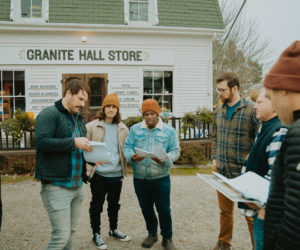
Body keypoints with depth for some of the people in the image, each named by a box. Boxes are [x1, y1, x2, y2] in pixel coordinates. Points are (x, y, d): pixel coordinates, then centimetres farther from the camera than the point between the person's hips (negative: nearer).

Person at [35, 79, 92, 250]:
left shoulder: (78, 119, 18)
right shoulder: (50, 114, -7)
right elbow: (42, 142, -20)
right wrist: (74, 142, -23)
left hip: (77, 185, 8)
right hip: (57, 186, -8)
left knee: (71, 231, 16)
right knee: (61, 235, -7)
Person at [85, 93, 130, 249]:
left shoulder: (123, 128, 7)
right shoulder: (91, 126, -4)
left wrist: (124, 169, 8)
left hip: (116, 173, 4)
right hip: (98, 173, -4)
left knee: (114, 203, 19)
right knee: (97, 204, 7)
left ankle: (113, 230, 38)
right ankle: (96, 234, 24)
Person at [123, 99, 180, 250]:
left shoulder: (169, 130, 1)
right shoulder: (135, 129, 6)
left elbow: (175, 150, -2)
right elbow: (127, 147, 2)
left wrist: (164, 159, -21)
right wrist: (132, 156, -20)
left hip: (161, 178, -2)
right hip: (140, 178, 2)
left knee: (164, 209, 4)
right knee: (146, 209, 16)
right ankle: (152, 233, 38)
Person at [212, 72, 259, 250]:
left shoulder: (252, 110, -13)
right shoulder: (220, 110, 7)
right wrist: (214, 158, 9)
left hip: (243, 173, -6)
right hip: (222, 171, 6)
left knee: (251, 214, 5)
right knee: (225, 210, 20)